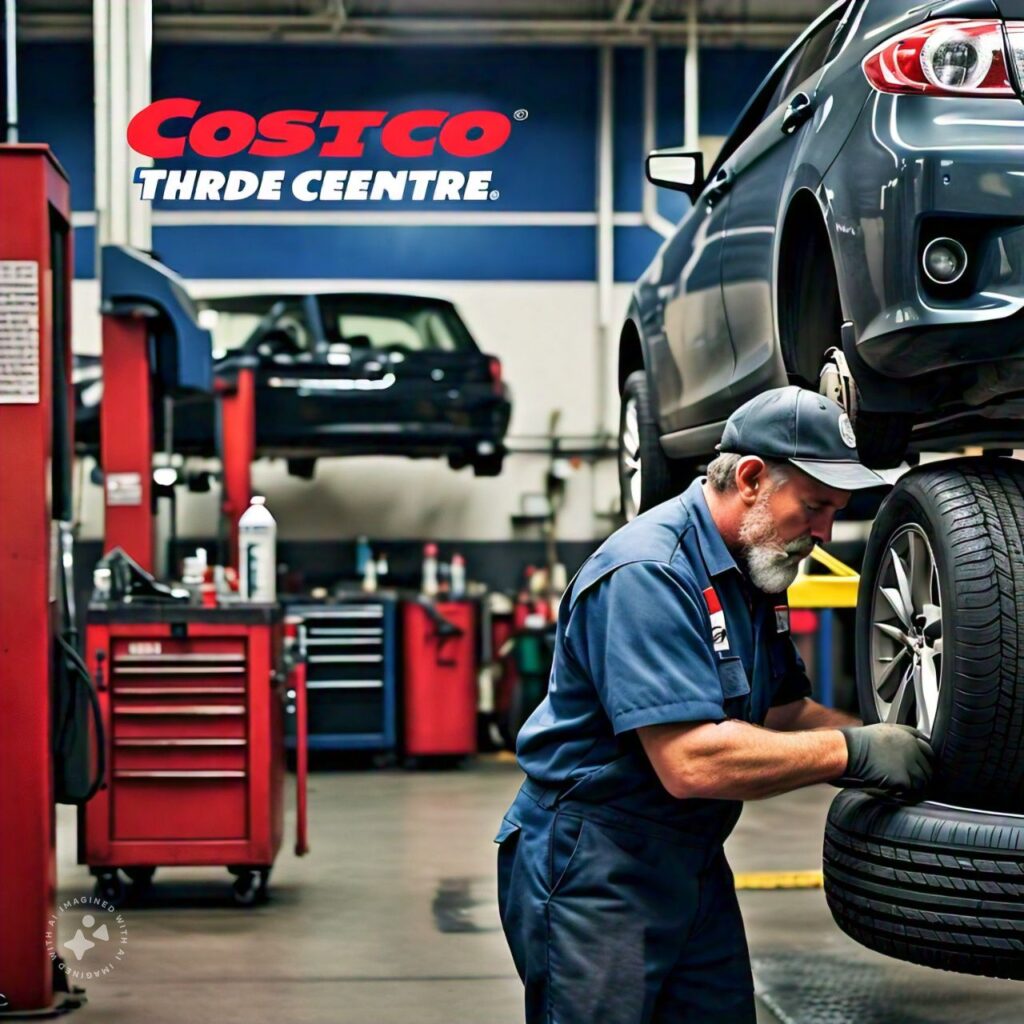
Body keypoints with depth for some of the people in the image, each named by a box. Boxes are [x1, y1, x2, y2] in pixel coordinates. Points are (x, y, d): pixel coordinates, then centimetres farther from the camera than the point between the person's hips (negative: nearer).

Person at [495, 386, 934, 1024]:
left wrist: (890, 746, -3)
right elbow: (690, 763, -30)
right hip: (594, 869, -9)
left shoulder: (755, 572, 9)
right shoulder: (647, 572, -23)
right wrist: (852, 752, -22)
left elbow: (784, 711, 15)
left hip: (696, 862, 9)